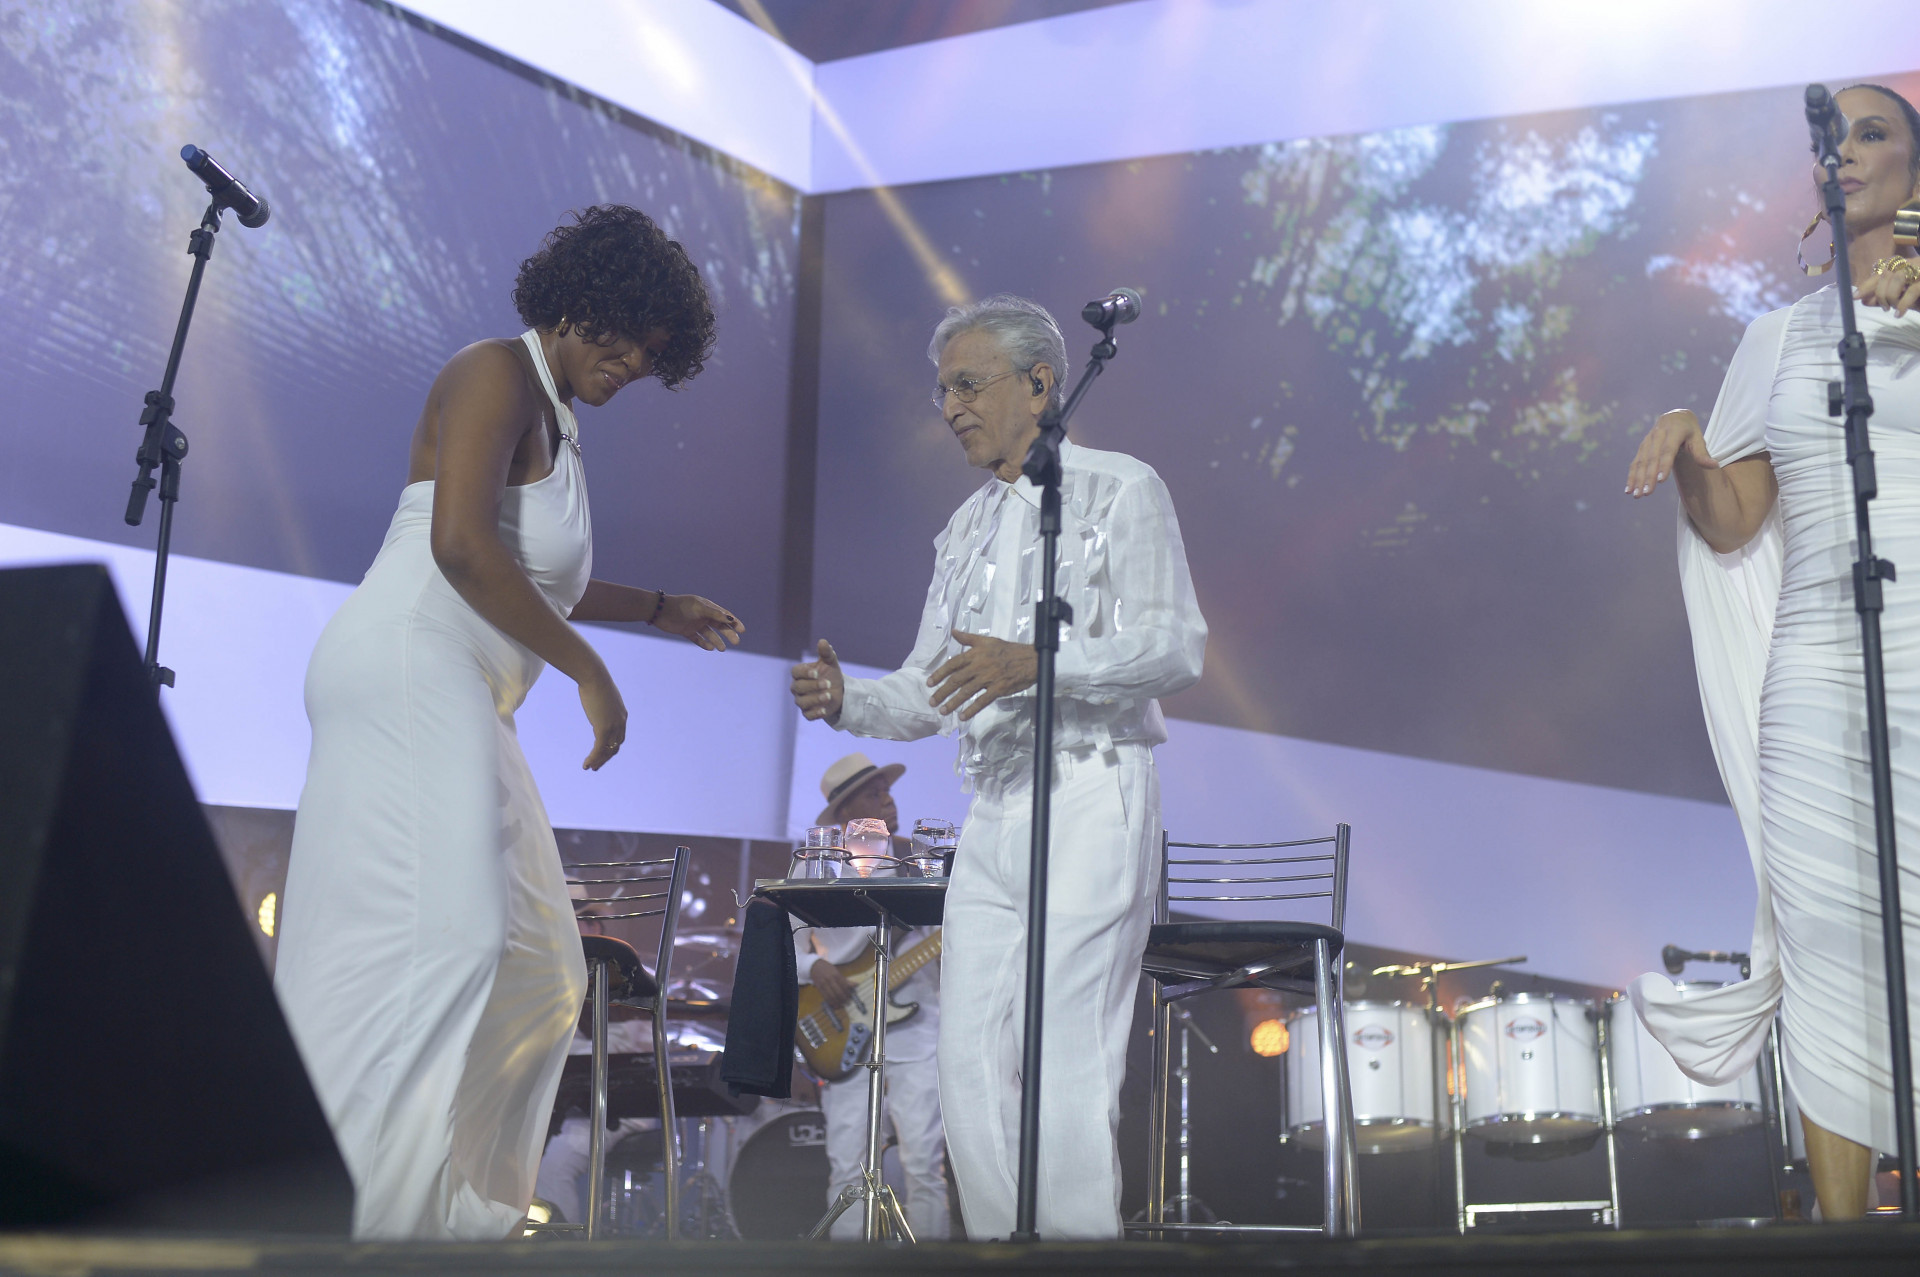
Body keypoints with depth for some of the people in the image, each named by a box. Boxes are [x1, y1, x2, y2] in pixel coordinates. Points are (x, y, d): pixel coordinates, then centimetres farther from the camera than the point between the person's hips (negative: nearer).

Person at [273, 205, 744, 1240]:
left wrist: (661, 609, 33)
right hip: (407, 675, -11)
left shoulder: (552, 423, 24)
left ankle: (447, 1204, 11)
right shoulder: (496, 375, -5)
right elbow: (460, 544, -21)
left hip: (453, 706, 11)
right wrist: (589, 671, -17)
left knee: (528, 971, 7)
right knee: (442, 937, -23)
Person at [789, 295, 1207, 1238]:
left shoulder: (1119, 489, 1)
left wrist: (1039, 661, -23)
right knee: (971, 1060, 4)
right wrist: (845, 701, -1)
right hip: (989, 815, 7)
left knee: (1070, 1062, -11)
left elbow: (1177, 645, -10)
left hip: (1089, 799, -7)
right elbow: (929, 692, 19)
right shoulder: (968, 528, 21)